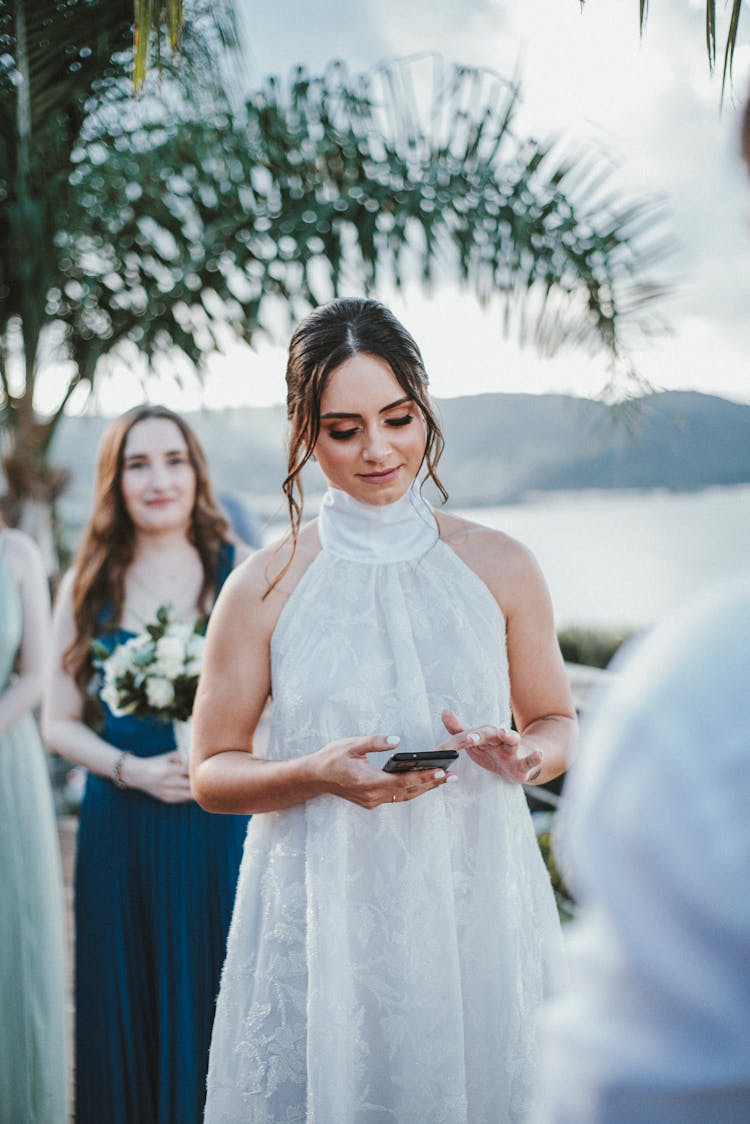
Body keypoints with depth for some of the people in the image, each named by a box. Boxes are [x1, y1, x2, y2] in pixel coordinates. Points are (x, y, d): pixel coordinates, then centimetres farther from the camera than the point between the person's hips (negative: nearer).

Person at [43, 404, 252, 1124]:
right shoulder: (87, 586, 5)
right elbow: (59, 721, 5)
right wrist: (130, 768, -11)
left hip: (226, 827, -1)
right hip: (121, 832, 1)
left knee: (219, 1002, 5)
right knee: (131, 1009, 10)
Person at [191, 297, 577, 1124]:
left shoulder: (500, 568, 1)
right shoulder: (263, 589, -3)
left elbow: (558, 725, 11)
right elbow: (212, 775, 1)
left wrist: (521, 756, -11)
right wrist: (321, 774, -16)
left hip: (475, 907, 1)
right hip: (325, 920, -1)